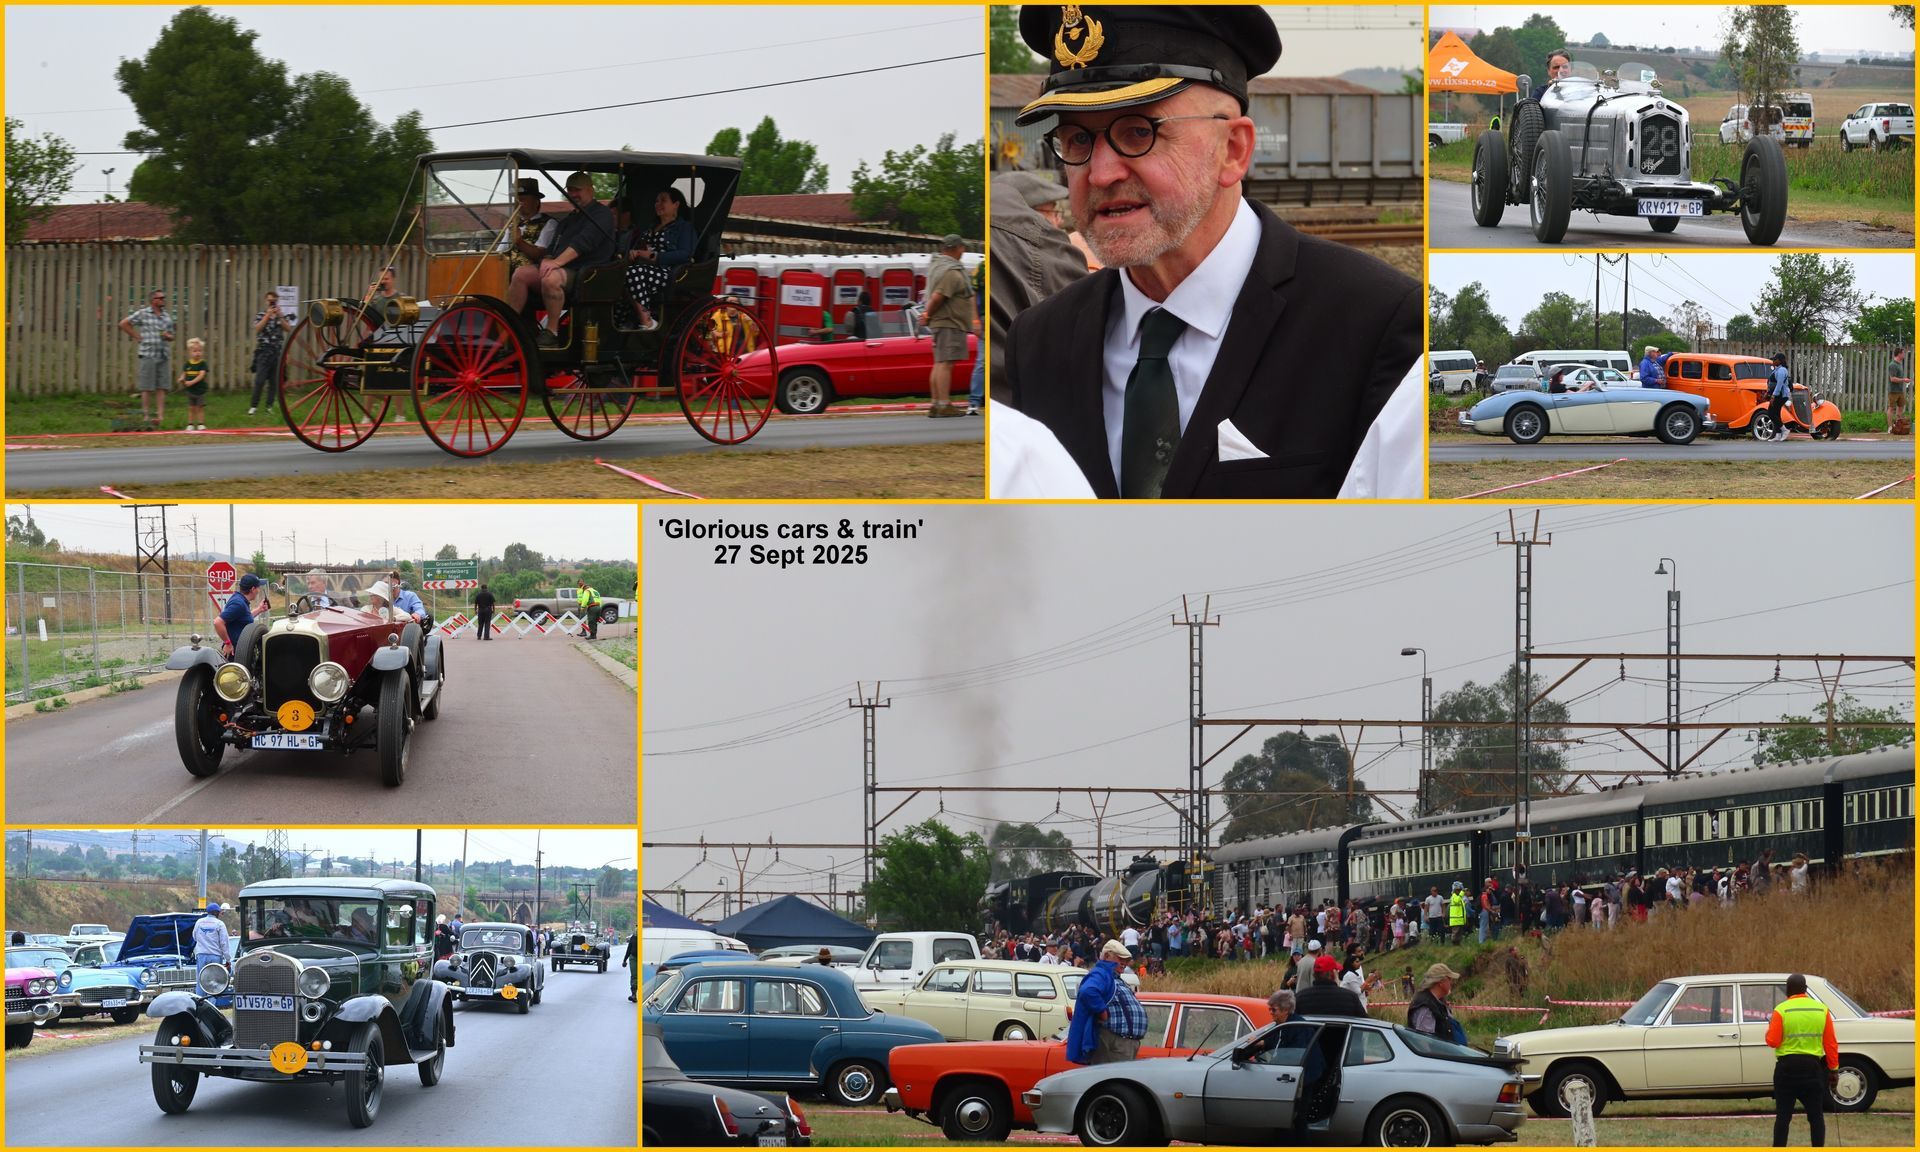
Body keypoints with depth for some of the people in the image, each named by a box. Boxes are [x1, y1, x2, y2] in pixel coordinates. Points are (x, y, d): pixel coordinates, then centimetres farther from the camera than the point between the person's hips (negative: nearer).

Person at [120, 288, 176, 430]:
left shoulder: (167, 316, 14)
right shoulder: (142, 314, -1)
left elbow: (171, 337, 21)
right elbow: (123, 324, 0)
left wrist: (168, 336, -3)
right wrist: (137, 336, -3)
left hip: (164, 356, 4)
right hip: (148, 355, -4)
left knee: (162, 387, -2)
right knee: (146, 387, -2)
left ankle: (160, 415, -4)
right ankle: (145, 416, 3)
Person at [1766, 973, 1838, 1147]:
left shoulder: (1781, 1010, -8)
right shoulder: (1822, 1010, 1)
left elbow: (1772, 1041, -9)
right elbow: (1830, 1044, 2)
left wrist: (1770, 1027, 12)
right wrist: (1834, 1069, 10)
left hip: (1787, 1067, -2)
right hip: (1812, 1067, 2)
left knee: (1783, 1115, 3)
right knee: (1816, 1115, 8)